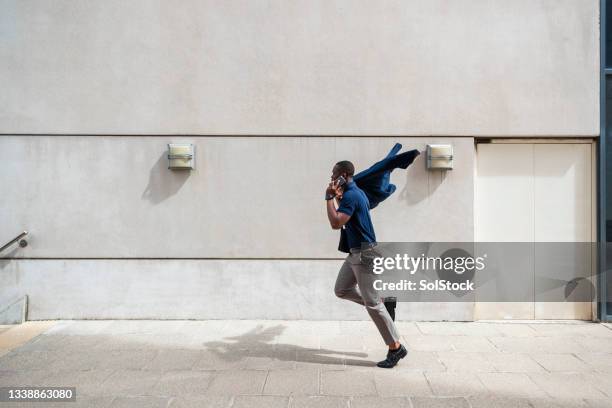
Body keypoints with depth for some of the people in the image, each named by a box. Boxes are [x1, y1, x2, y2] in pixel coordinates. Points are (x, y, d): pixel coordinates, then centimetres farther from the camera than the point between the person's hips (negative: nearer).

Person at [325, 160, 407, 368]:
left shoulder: (350, 195, -19)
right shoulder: (353, 192, 14)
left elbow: (335, 223, -26)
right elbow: (343, 219, 26)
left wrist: (329, 198, -17)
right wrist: (338, 198, 16)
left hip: (364, 253, -10)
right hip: (355, 252, 10)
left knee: (372, 303, -5)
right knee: (341, 290, 17)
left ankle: (396, 348, 4)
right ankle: (380, 302, 23)